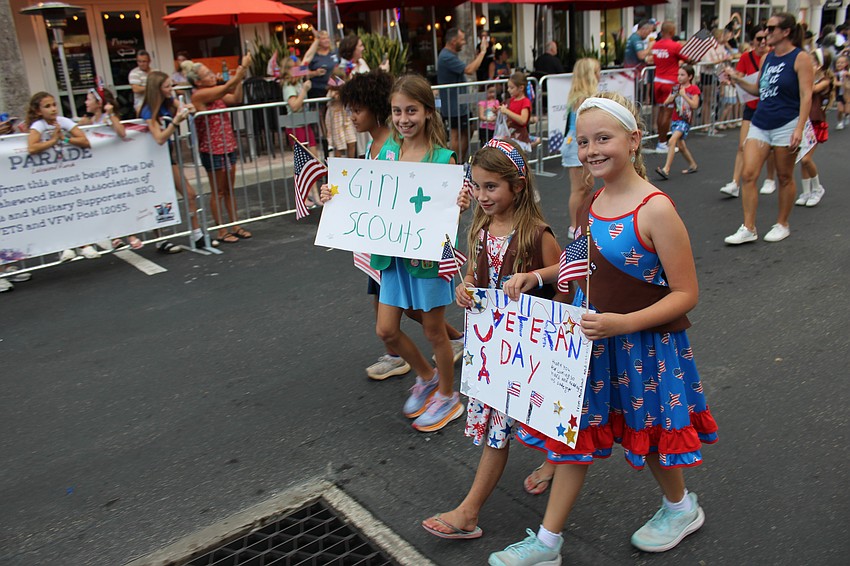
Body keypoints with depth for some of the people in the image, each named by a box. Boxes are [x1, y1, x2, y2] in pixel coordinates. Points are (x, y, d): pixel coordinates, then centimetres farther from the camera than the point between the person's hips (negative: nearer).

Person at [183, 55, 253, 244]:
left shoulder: (215, 93, 9)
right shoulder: (199, 95, -16)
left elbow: (235, 99, 5)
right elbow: (228, 87, -20)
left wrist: (240, 78, -4)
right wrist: (243, 67, -15)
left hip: (227, 145, 8)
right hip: (211, 149, -8)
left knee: (230, 189, 13)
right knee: (218, 191, 2)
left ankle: (235, 226, 22)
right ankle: (222, 231, 11)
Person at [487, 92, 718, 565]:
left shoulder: (656, 210, -23)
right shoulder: (593, 202, -1)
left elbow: (686, 294, -20)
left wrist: (622, 323, -30)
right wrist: (539, 275, 5)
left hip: (644, 343, -6)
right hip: (591, 336, 6)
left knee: (647, 431, 16)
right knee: (575, 430, 11)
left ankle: (682, 507, 48)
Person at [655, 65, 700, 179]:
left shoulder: (693, 89, -3)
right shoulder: (676, 88, 11)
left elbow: (695, 105, -13)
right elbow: (666, 103, 7)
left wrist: (684, 95, -18)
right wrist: (673, 96, -12)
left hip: (685, 120, -7)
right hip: (675, 119, 7)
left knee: (672, 141, -24)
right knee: (680, 145, 17)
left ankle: (666, 170, -30)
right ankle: (693, 165, 38)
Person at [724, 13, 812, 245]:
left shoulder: (800, 58, -7)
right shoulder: (767, 58, 11)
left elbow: (806, 95, -12)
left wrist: (799, 128, -21)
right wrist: (739, 81, 5)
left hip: (786, 125, -6)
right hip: (760, 124, 6)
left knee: (784, 177, 7)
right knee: (748, 174, -4)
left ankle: (782, 225, 22)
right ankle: (748, 228, 0)